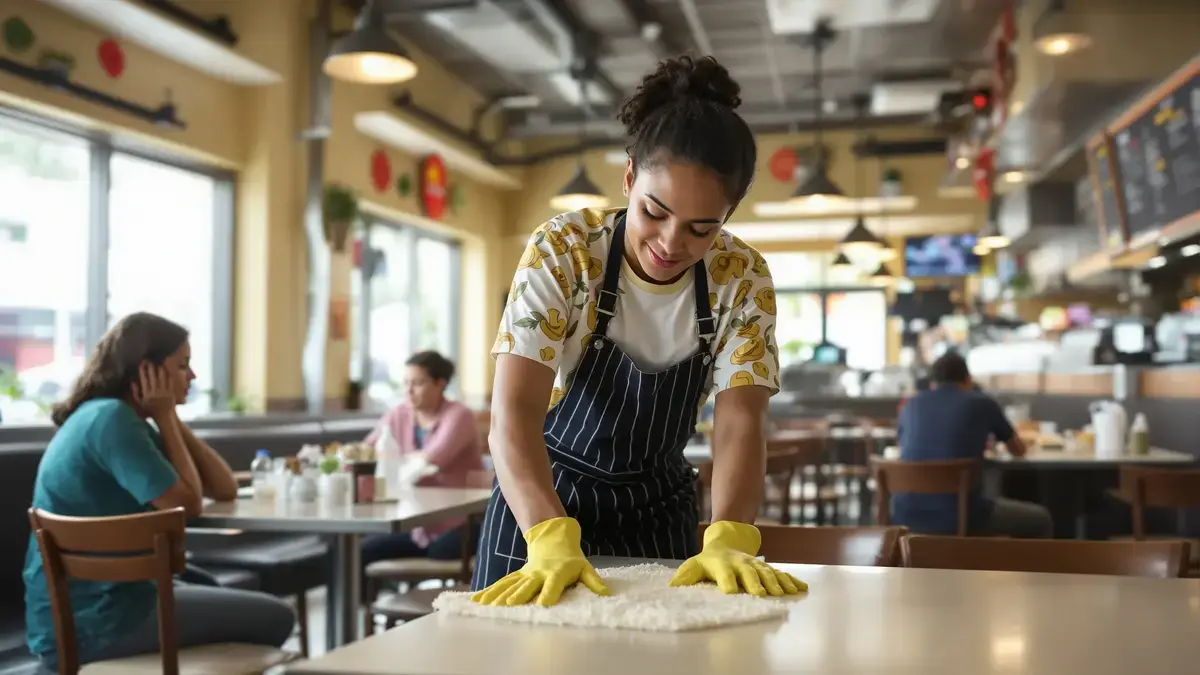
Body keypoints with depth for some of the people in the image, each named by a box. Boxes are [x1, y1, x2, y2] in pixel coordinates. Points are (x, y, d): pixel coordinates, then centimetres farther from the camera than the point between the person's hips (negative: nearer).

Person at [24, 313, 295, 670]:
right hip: (93, 622, -10)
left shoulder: (116, 417, 12)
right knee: (274, 618, -3)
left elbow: (225, 489, 8)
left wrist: (169, 418, 1)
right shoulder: (111, 418, -18)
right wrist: (164, 417, -10)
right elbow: (188, 503, -16)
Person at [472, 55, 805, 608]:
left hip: (658, 507, 3)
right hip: (544, 501, -2)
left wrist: (727, 541, -39)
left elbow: (739, 424, -20)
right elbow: (514, 410, -29)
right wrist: (552, 539, -46)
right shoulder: (562, 251, -21)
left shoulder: (743, 278, -13)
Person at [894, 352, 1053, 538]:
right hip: (959, 516, -4)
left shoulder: (912, 405, 12)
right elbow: (1018, 450, 21)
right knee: (1040, 520, 22)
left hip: (907, 517, 4)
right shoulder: (983, 403, 5)